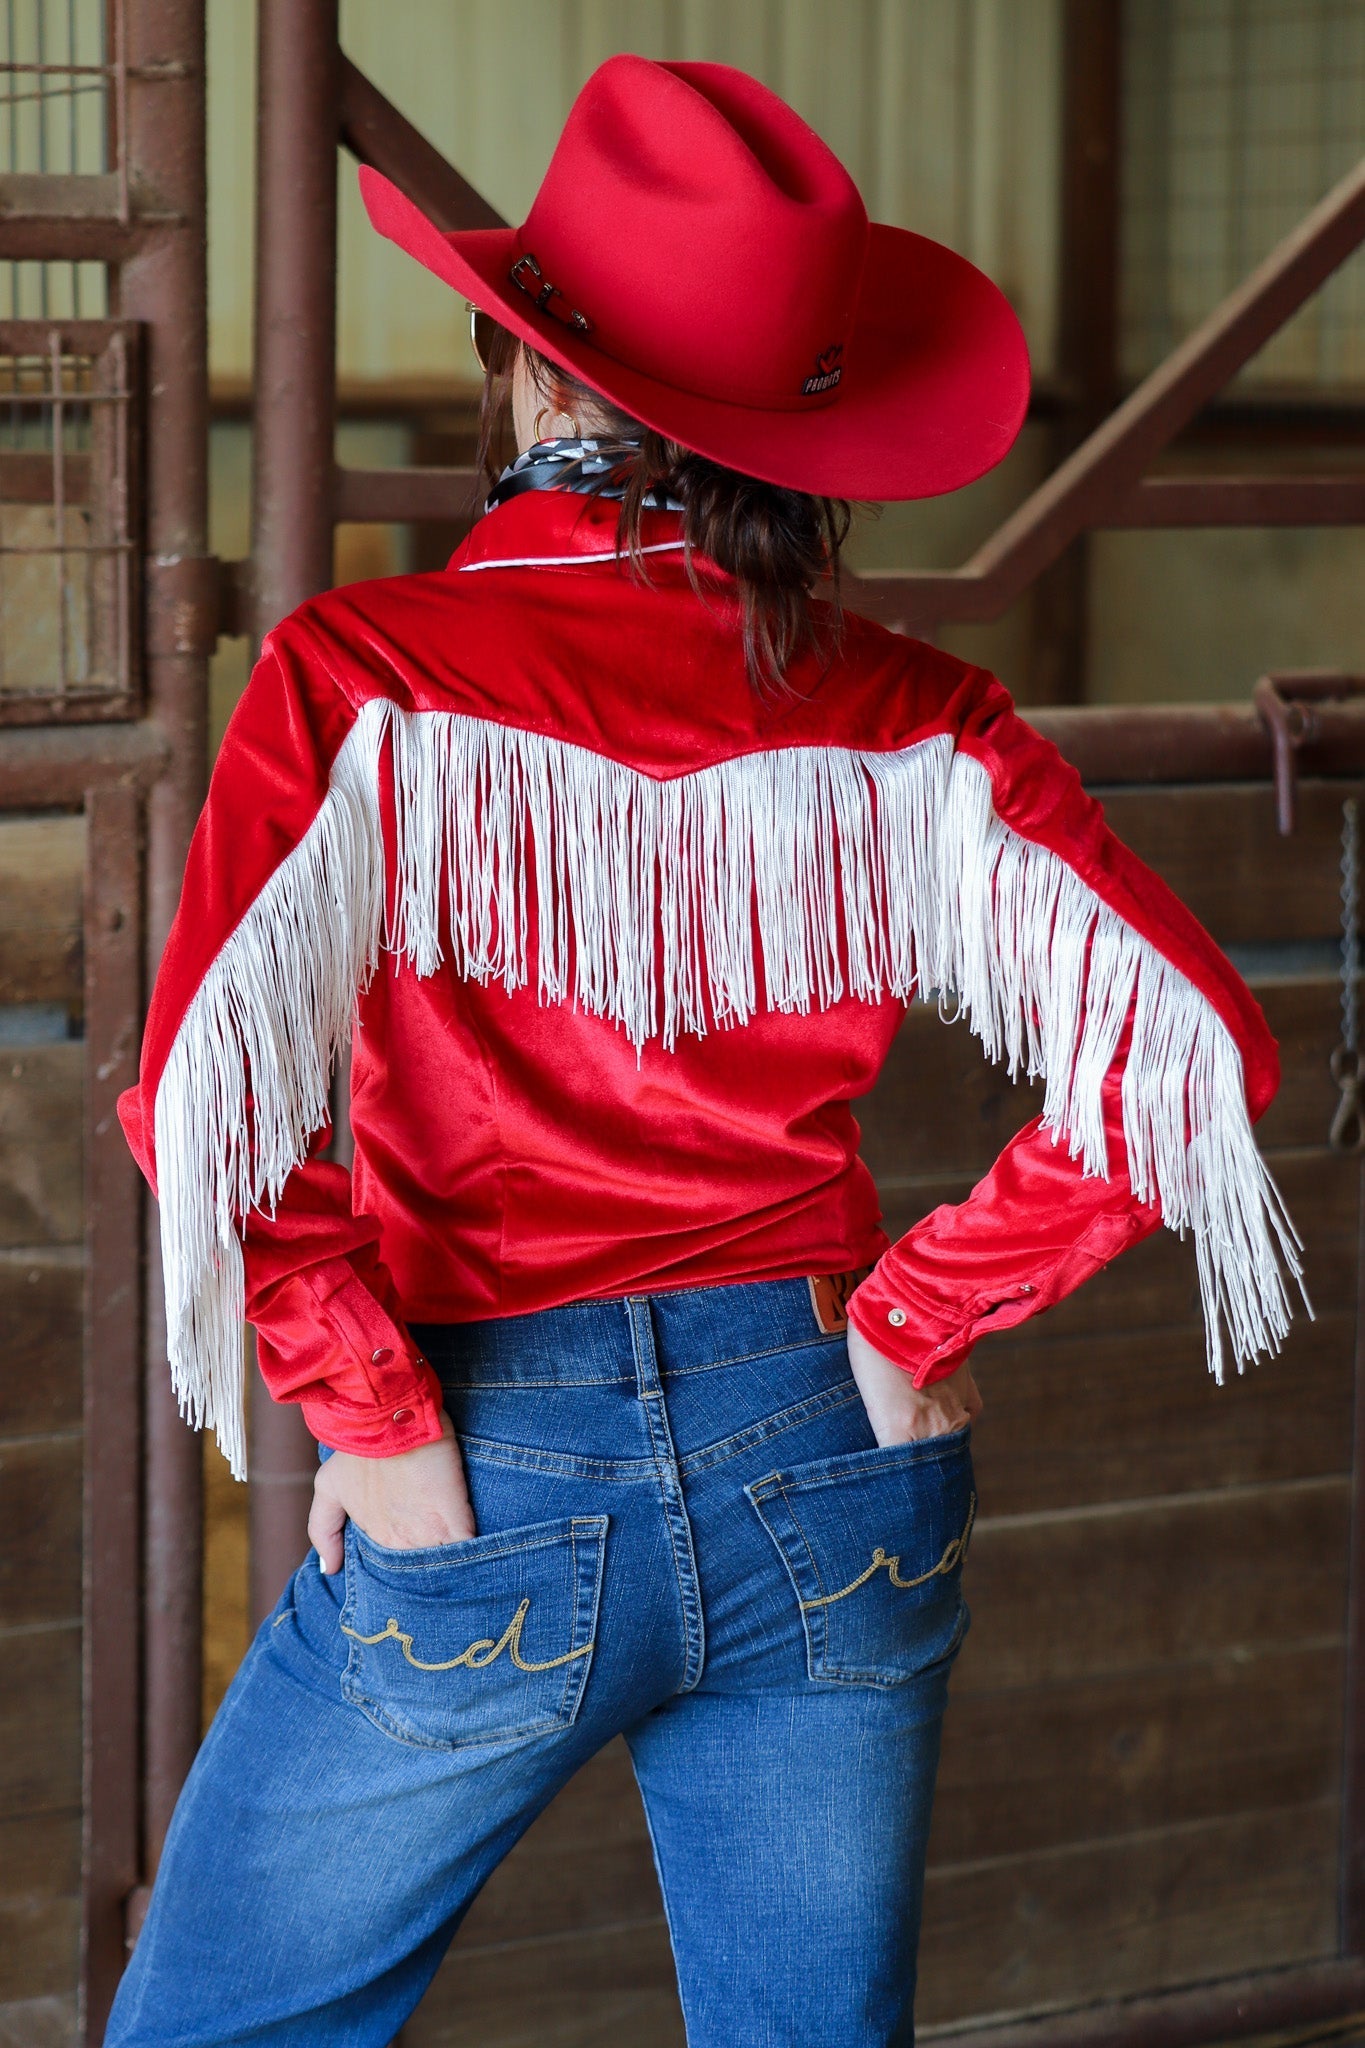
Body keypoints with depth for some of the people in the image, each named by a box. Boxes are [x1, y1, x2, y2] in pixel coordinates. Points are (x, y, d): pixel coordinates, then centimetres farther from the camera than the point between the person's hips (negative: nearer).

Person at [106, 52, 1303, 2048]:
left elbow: (210, 1091, -23)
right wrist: (916, 1315, -1)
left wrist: (377, 1420, -12)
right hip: (826, 1480, 3)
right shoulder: (902, 719, -3)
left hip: (488, 1508, -3)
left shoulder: (368, 676, -11)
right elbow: (1183, 1047, -9)